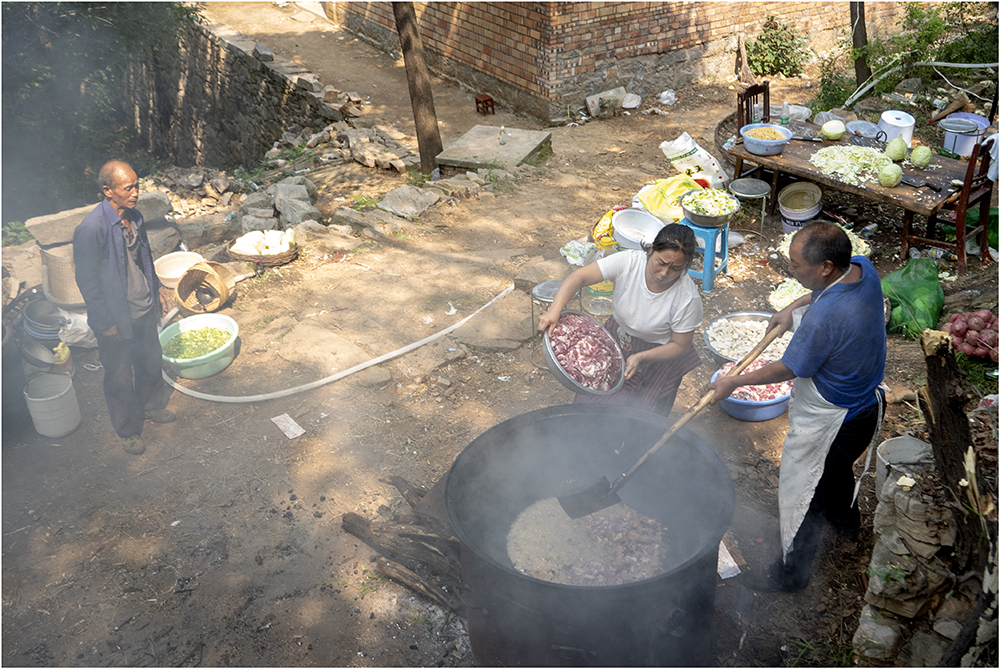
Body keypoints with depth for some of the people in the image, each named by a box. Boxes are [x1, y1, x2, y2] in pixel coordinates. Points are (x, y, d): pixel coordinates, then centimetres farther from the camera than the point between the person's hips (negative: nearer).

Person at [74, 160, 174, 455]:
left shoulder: (134, 216, -2)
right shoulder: (91, 229, -26)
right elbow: (87, 280, -20)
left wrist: (156, 291, 18)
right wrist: (106, 322, -16)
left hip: (145, 311, 7)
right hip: (117, 320, -7)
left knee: (151, 362, 24)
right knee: (120, 378, 11)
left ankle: (151, 406, 49)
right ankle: (128, 430, 30)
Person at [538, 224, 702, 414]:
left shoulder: (688, 298, -29)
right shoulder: (628, 261, -26)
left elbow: (680, 346, -16)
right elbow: (579, 277, -27)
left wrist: (640, 357, -29)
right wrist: (554, 310, -42)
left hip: (658, 354, -2)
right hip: (616, 336, 3)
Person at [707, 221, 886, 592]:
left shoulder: (825, 318, -39)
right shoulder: (863, 267, -14)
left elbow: (787, 369, -24)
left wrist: (734, 382, -11)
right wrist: (794, 307, 6)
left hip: (830, 421, -9)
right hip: (865, 400, 9)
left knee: (801, 494, 12)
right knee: (837, 466, 36)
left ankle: (791, 572, 34)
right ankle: (845, 517, 64)